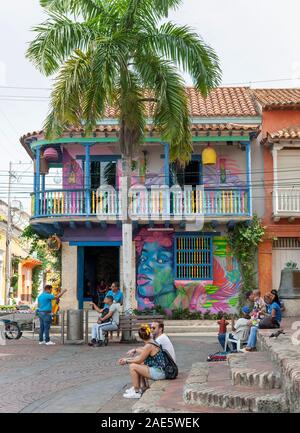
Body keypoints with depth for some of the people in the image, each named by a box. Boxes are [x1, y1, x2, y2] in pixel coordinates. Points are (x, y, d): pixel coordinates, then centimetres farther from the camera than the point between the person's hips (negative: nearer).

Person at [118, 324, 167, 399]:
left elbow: (139, 360, -12)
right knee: (138, 365, 22)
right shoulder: (152, 343, 12)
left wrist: (127, 361, 1)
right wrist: (126, 359, 14)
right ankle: (137, 387, 25)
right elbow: (140, 357, 17)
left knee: (132, 366, -12)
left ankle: (136, 392, -5)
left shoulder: (149, 346, -18)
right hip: (159, 371, 10)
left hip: (158, 373, -10)